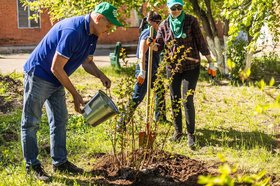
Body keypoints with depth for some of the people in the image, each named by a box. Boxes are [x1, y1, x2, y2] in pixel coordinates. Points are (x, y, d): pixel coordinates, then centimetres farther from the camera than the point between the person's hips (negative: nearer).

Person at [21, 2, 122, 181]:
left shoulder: (92, 34, -1)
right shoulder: (72, 32, -30)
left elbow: (87, 62, 13)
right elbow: (56, 68, -27)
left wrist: (101, 76, -8)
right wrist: (75, 94, -19)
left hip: (56, 80, 10)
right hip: (39, 74, -10)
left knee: (60, 120, 12)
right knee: (31, 123, 0)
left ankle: (60, 162, 20)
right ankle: (32, 165, 6)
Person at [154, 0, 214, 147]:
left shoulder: (191, 21, -6)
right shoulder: (164, 25, 1)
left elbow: (200, 41, -3)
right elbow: (159, 45, 0)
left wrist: (210, 61, -4)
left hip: (191, 66, -3)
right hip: (173, 67, 3)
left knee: (188, 100, -8)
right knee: (174, 100, 9)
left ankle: (190, 134, 3)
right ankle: (178, 131, 25)